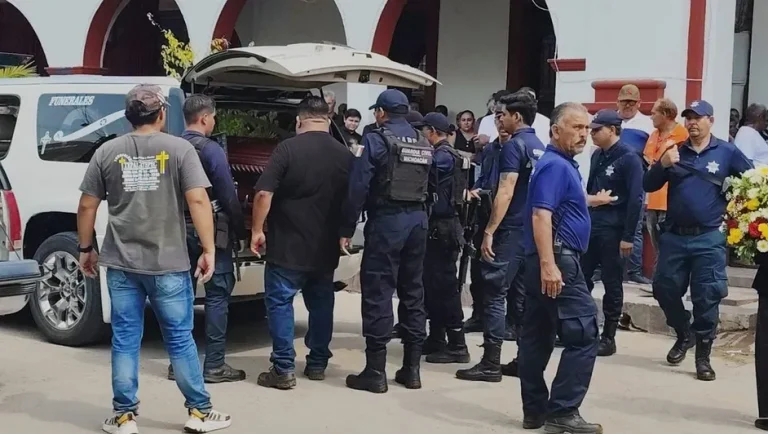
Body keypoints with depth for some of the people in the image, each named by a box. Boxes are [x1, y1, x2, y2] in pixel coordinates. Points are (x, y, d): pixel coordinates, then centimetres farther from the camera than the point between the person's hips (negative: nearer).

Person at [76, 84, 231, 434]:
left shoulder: (107, 152, 4)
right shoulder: (179, 149, -5)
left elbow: (87, 206, 6)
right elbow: (198, 200, -12)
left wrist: (85, 249, 17)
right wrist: (208, 249, -9)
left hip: (120, 264, 2)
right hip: (168, 264, -2)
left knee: (125, 340, 9)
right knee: (180, 339, 8)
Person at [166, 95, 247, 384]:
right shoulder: (211, 150, -12)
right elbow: (228, 196, -12)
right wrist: (239, 230, -2)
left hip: (180, 230, 6)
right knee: (217, 294, 0)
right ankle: (214, 365, 0)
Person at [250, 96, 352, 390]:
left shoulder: (288, 148, -11)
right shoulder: (345, 154, 4)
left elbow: (264, 193, -16)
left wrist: (257, 230, -6)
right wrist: (344, 233, 25)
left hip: (288, 245, -5)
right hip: (325, 248, 5)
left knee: (279, 302, 1)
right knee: (321, 303, 16)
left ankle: (284, 370, -3)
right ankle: (317, 364, 22)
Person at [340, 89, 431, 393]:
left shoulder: (376, 140, -7)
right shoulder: (424, 145, 15)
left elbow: (358, 188, -11)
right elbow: (425, 187, 13)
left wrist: (347, 229, -7)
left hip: (386, 221, -7)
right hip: (418, 220, 7)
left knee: (378, 294, -4)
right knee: (412, 293, 12)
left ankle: (375, 372, -4)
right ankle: (412, 369, 16)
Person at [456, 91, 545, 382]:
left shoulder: (515, 146, -12)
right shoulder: (540, 148, 14)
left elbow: (506, 192, -19)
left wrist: (489, 231, -19)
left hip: (512, 230, -9)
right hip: (533, 230, 9)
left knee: (494, 293, -5)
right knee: (522, 295, 11)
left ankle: (491, 363, -6)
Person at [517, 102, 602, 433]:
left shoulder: (562, 164, 18)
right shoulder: (556, 165, -14)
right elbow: (541, 216, -25)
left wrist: (590, 200, 41)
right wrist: (548, 265, -30)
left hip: (548, 260, 11)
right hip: (557, 259, -11)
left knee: (537, 336, 11)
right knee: (584, 333, -9)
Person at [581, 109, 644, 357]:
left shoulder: (629, 158, -11)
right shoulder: (597, 156, 12)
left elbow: (636, 199, -15)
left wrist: (628, 236, -18)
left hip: (613, 230, -7)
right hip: (591, 225, 7)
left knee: (612, 285, 2)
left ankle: (608, 338, 10)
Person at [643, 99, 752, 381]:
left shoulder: (727, 152, 0)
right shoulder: (675, 151, 7)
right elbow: (648, 186, 2)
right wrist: (662, 164, -14)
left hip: (708, 239, -3)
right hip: (674, 236, 3)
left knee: (706, 297, 0)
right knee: (664, 289, 8)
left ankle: (703, 356, 11)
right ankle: (684, 335, 33)